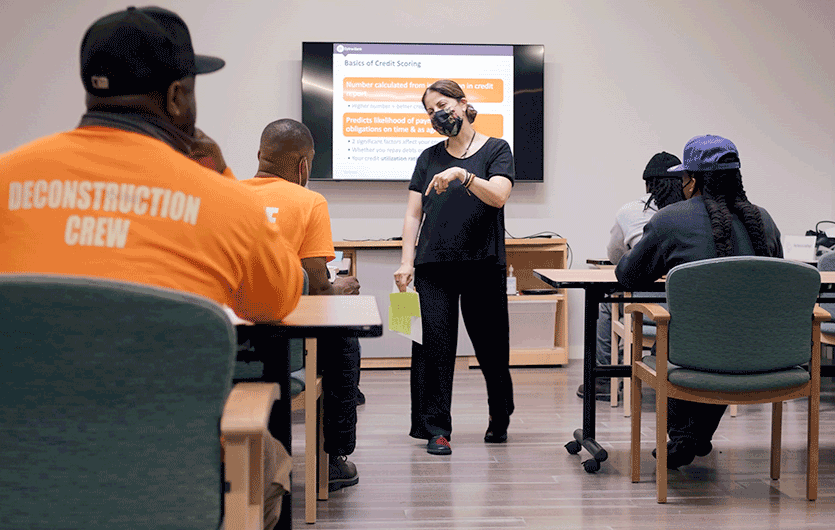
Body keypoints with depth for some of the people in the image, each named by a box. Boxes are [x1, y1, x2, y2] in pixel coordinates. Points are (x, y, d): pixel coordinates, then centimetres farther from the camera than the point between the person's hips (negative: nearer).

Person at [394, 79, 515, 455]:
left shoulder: (496, 150, 4)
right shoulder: (429, 158, 13)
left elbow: (498, 196, -13)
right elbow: (414, 213, 10)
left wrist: (461, 174, -26)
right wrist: (406, 262, -1)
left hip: (483, 263, -2)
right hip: (433, 265, 2)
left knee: (490, 345, 6)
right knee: (434, 344, -5)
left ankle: (500, 418, 30)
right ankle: (436, 430, 2)